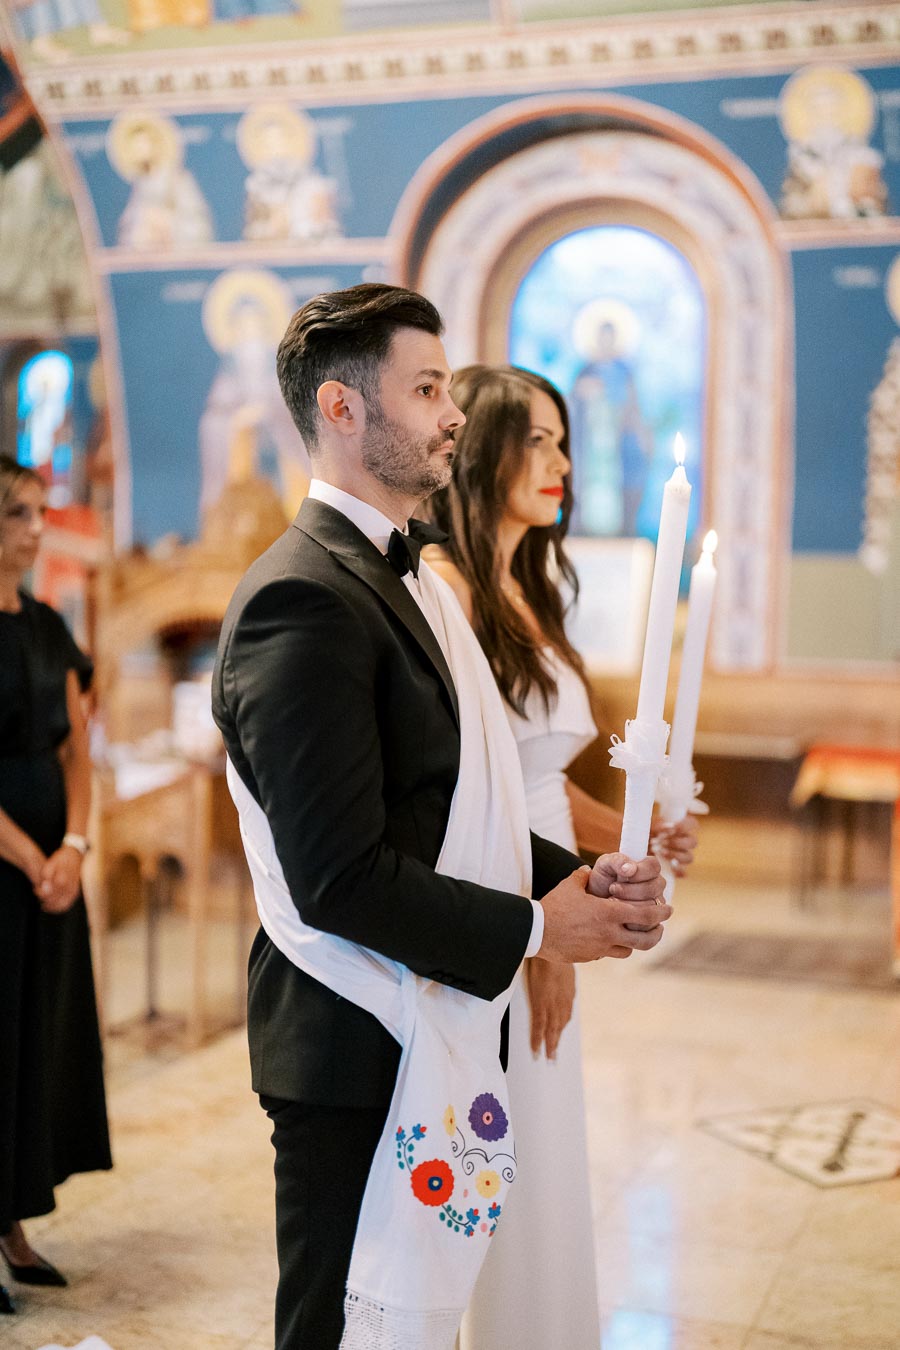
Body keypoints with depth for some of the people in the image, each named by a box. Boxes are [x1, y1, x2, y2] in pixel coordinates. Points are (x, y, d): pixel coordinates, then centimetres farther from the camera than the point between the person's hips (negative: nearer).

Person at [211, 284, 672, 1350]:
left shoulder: (406, 578, 13)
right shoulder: (302, 598, -20)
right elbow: (338, 878, -25)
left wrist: (575, 874, 0)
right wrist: (535, 927, -15)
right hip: (356, 1058, -9)